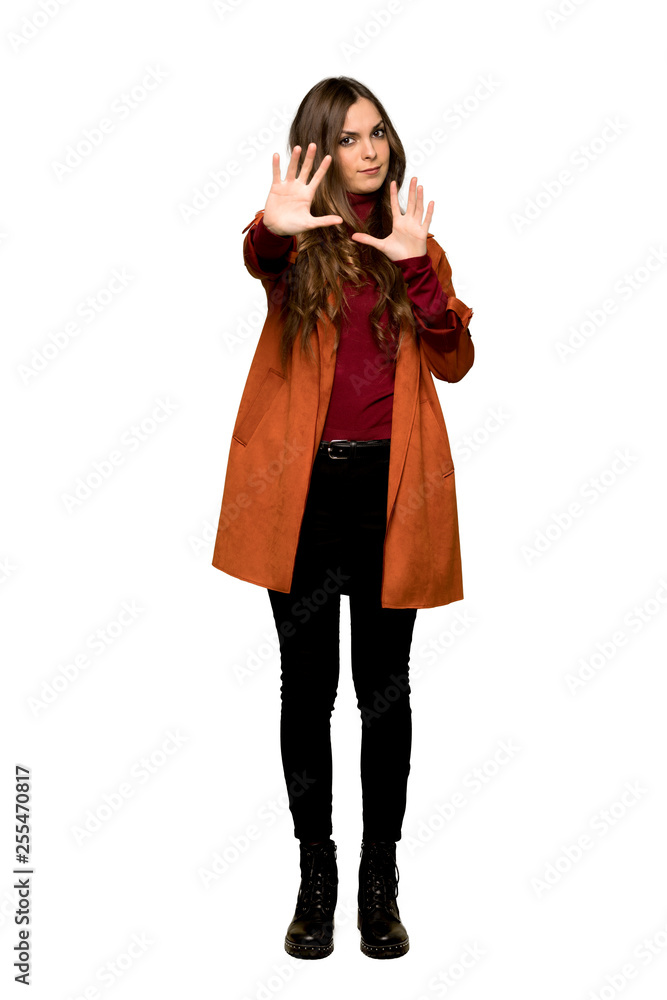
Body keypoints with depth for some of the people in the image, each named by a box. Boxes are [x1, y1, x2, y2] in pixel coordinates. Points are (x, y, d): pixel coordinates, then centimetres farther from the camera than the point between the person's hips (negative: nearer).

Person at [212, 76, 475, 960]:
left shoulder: (416, 241, 11)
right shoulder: (297, 240, 4)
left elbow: (455, 362, -2)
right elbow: (260, 259, -22)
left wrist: (417, 267, -15)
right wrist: (271, 229, -45)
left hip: (390, 486, 2)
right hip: (305, 485, -1)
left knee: (385, 691, 8)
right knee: (307, 687, 6)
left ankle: (381, 877, 23)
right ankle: (316, 873, 23)